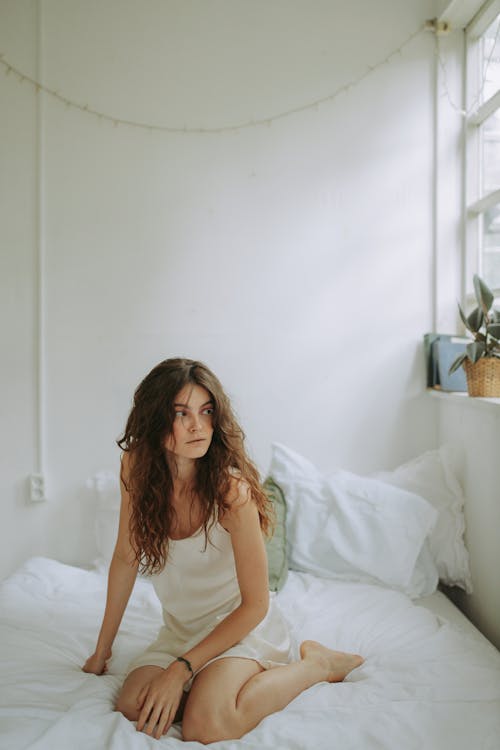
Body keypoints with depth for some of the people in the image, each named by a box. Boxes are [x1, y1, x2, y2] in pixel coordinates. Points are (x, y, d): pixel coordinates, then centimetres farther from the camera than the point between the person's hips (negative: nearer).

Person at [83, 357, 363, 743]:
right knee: (133, 707, -19)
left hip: (240, 624, -5)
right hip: (181, 626, 5)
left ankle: (317, 663, -1)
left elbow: (254, 604, -18)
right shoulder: (136, 466, -12)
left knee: (206, 725, -27)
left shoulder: (231, 487, -26)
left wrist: (181, 669, -22)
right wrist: (103, 649, 5)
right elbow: (126, 558, 0)